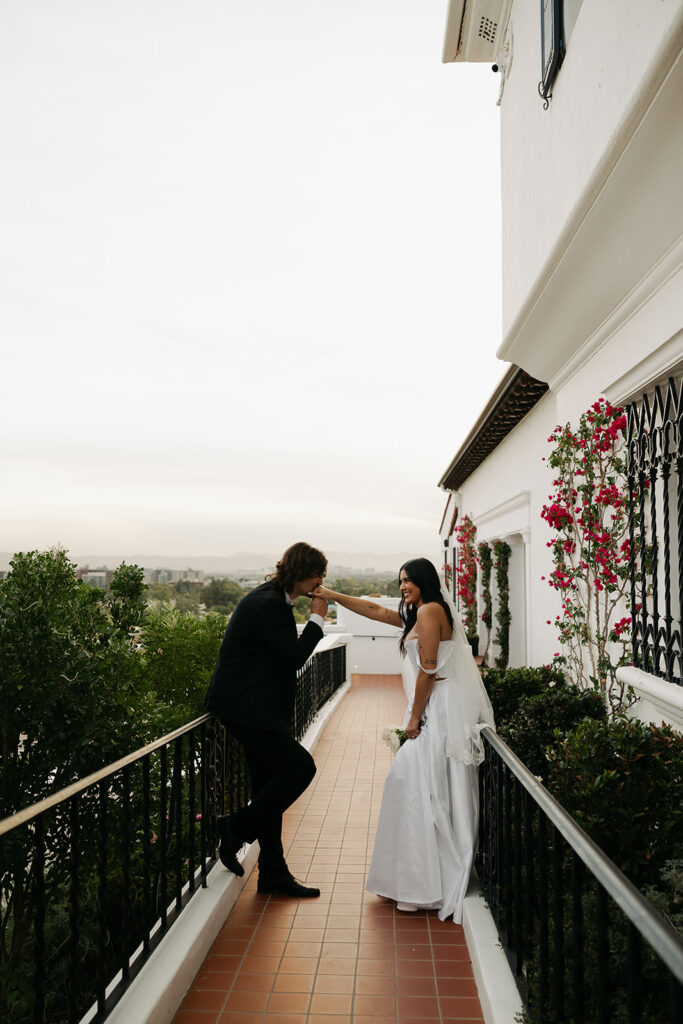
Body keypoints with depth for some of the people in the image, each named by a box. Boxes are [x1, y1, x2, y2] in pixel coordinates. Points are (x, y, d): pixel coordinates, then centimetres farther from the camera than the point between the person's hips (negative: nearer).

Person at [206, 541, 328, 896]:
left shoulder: (272, 598, 14)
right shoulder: (268, 603, -19)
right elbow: (293, 655, -21)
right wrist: (317, 618, -11)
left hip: (255, 707, 11)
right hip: (246, 708, -11)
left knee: (269, 788, 13)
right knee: (300, 766, -10)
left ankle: (273, 874, 22)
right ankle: (236, 829, 2)